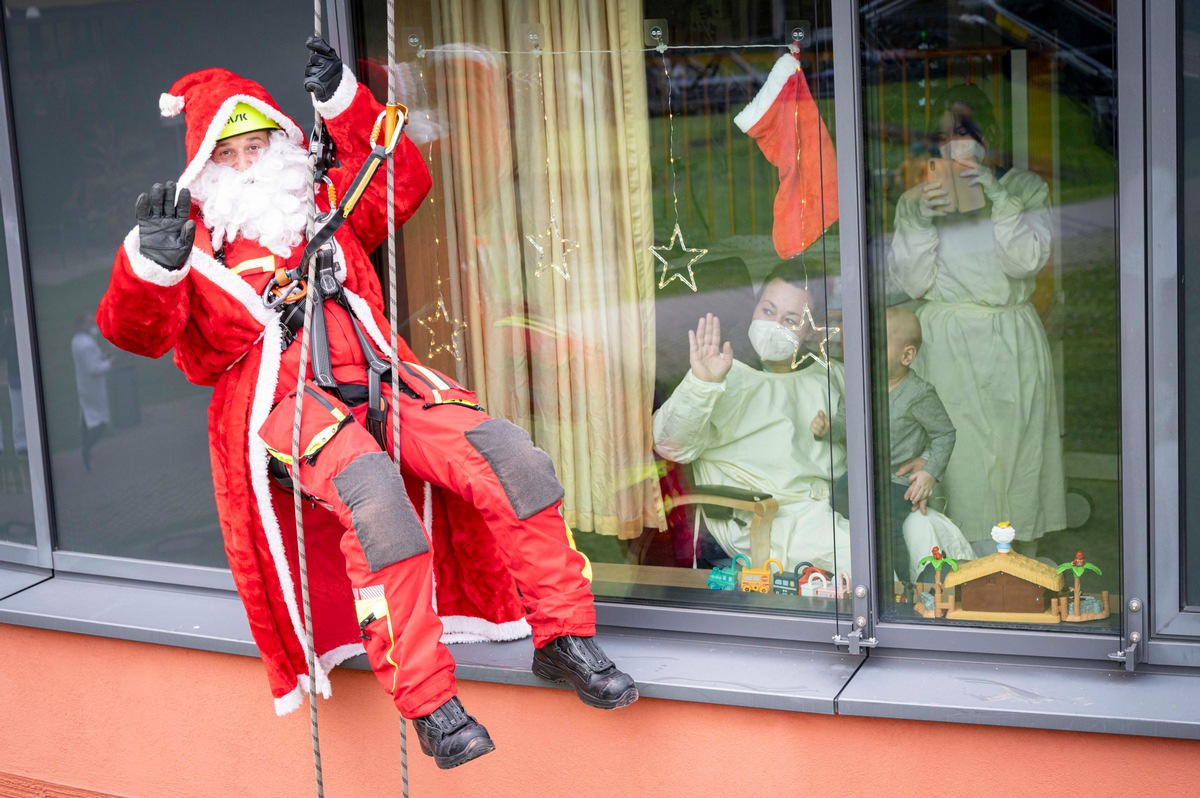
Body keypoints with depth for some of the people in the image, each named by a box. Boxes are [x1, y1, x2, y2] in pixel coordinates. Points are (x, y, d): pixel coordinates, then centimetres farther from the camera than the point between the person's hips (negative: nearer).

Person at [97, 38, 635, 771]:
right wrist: (153, 262, -26)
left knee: (512, 456, -17)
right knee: (373, 494, -37)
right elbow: (135, 330, -3)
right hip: (284, 401, -5)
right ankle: (427, 701, -30)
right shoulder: (194, 234, 9)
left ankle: (563, 637, -6)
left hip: (376, 381, 5)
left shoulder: (322, 207, 24)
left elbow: (403, 182, 28)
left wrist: (344, 101, 18)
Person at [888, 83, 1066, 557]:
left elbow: (1028, 260, -8)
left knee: (1016, 451, 0)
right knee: (958, 459, -4)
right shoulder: (915, 200, 9)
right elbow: (913, 282, 0)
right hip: (944, 345, 0)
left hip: (1010, 343, 0)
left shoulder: (1024, 188, 7)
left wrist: (998, 198, -17)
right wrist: (918, 222, -13)